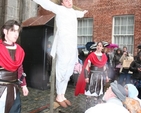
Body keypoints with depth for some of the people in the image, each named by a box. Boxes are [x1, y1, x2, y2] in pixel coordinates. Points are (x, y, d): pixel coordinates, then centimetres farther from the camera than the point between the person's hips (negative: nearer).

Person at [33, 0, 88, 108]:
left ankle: (62, 95, 19)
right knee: (61, 72, -2)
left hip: (73, 47, 7)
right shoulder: (60, 9, 1)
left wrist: (82, 13, 64)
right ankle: (59, 96, 12)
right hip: (63, 46, -7)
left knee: (68, 73, 9)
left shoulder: (72, 12, 22)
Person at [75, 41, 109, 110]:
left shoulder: (104, 56, 7)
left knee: (99, 93, 14)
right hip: (93, 76, -5)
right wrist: (86, 77, -16)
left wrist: (106, 76, 15)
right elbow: (87, 67, -10)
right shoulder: (91, 55, -9)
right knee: (91, 93, -2)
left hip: (101, 76, 5)